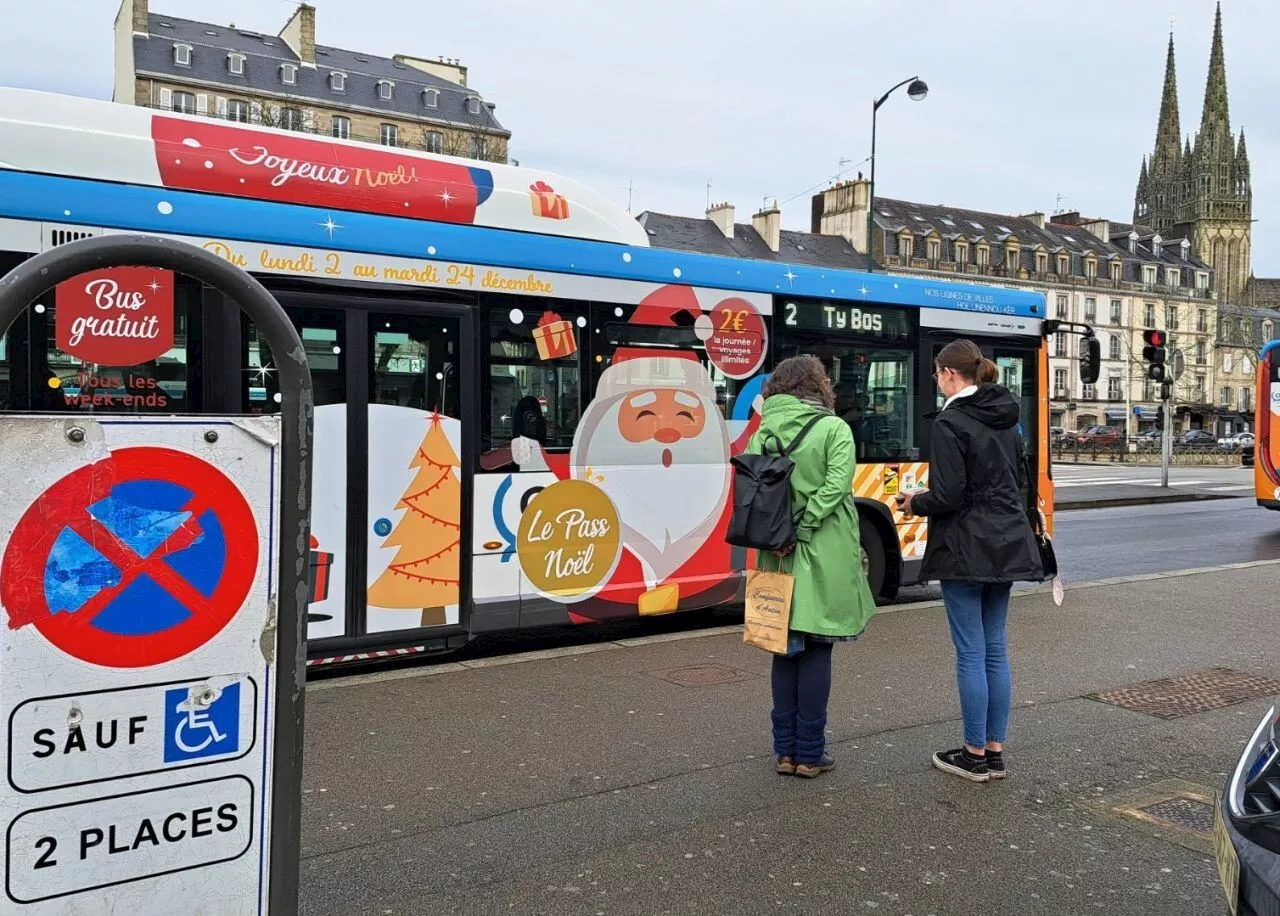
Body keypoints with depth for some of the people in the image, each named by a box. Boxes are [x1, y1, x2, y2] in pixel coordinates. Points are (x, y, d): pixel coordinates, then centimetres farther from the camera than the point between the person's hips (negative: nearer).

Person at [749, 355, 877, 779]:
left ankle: (785, 750, 17)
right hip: (824, 556, -3)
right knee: (816, 651, 4)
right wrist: (802, 529, -15)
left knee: (786, 648, 13)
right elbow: (836, 483, -15)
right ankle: (809, 754, 9)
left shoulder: (764, 432, 6)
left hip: (778, 554, 4)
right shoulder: (834, 429, -4)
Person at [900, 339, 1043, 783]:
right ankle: (995, 751, 20)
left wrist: (915, 504, 3)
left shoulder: (950, 423, -13)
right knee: (995, 647, 13)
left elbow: (948, 497, -18)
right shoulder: (1006, 421, 12)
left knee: (971, 651, 0)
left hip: (967, 548, -8)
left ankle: (976, 755, 10)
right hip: (1007, 545, 8)